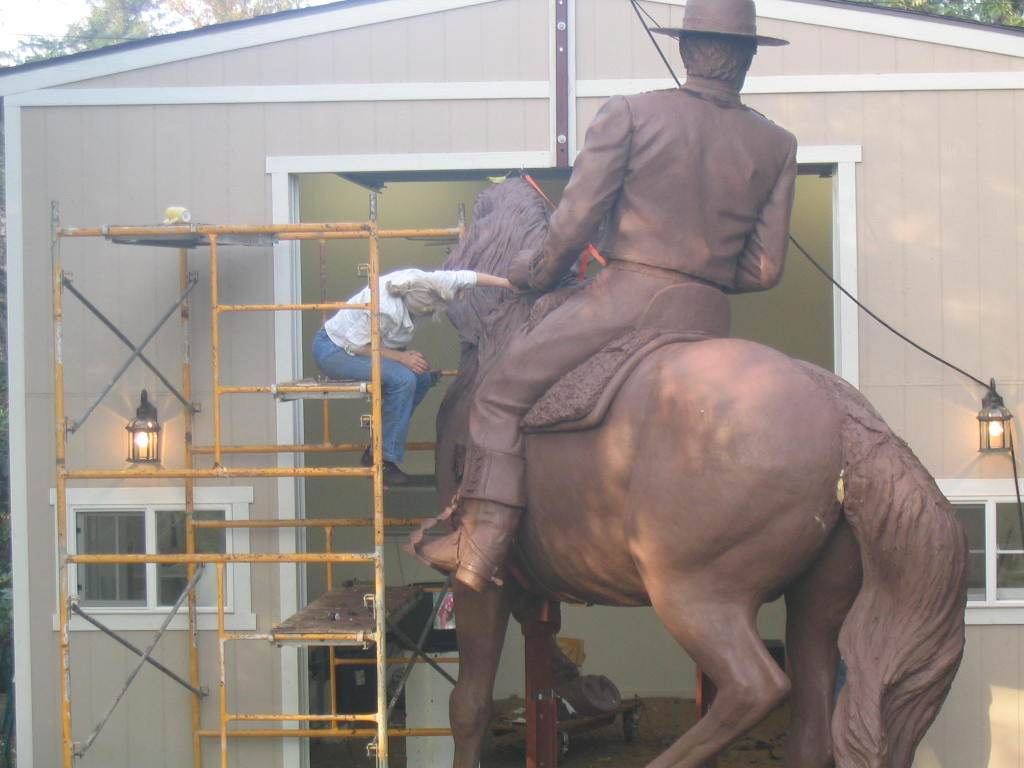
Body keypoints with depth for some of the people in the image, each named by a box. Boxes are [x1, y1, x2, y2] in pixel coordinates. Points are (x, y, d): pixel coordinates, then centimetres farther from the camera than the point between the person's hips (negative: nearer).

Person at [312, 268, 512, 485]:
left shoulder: (419, 280, -15)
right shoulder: (385, 311, -35)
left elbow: (463, 277, -8)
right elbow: (355, 345, -26)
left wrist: (508, 283, -7)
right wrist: (401, 357, -25)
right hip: (334, 351, -9)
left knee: (423, 377, -5)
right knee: (403, 379, -27)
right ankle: (383, 460, -17)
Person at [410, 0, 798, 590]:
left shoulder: (629, 114, -2)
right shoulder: (778, 146, 7)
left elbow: (573, 224, -5)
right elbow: (764, 269, 6)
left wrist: (539, 273, 14)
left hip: (623, 297, -4)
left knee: (505, 391, 4)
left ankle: (479, 547, -3)